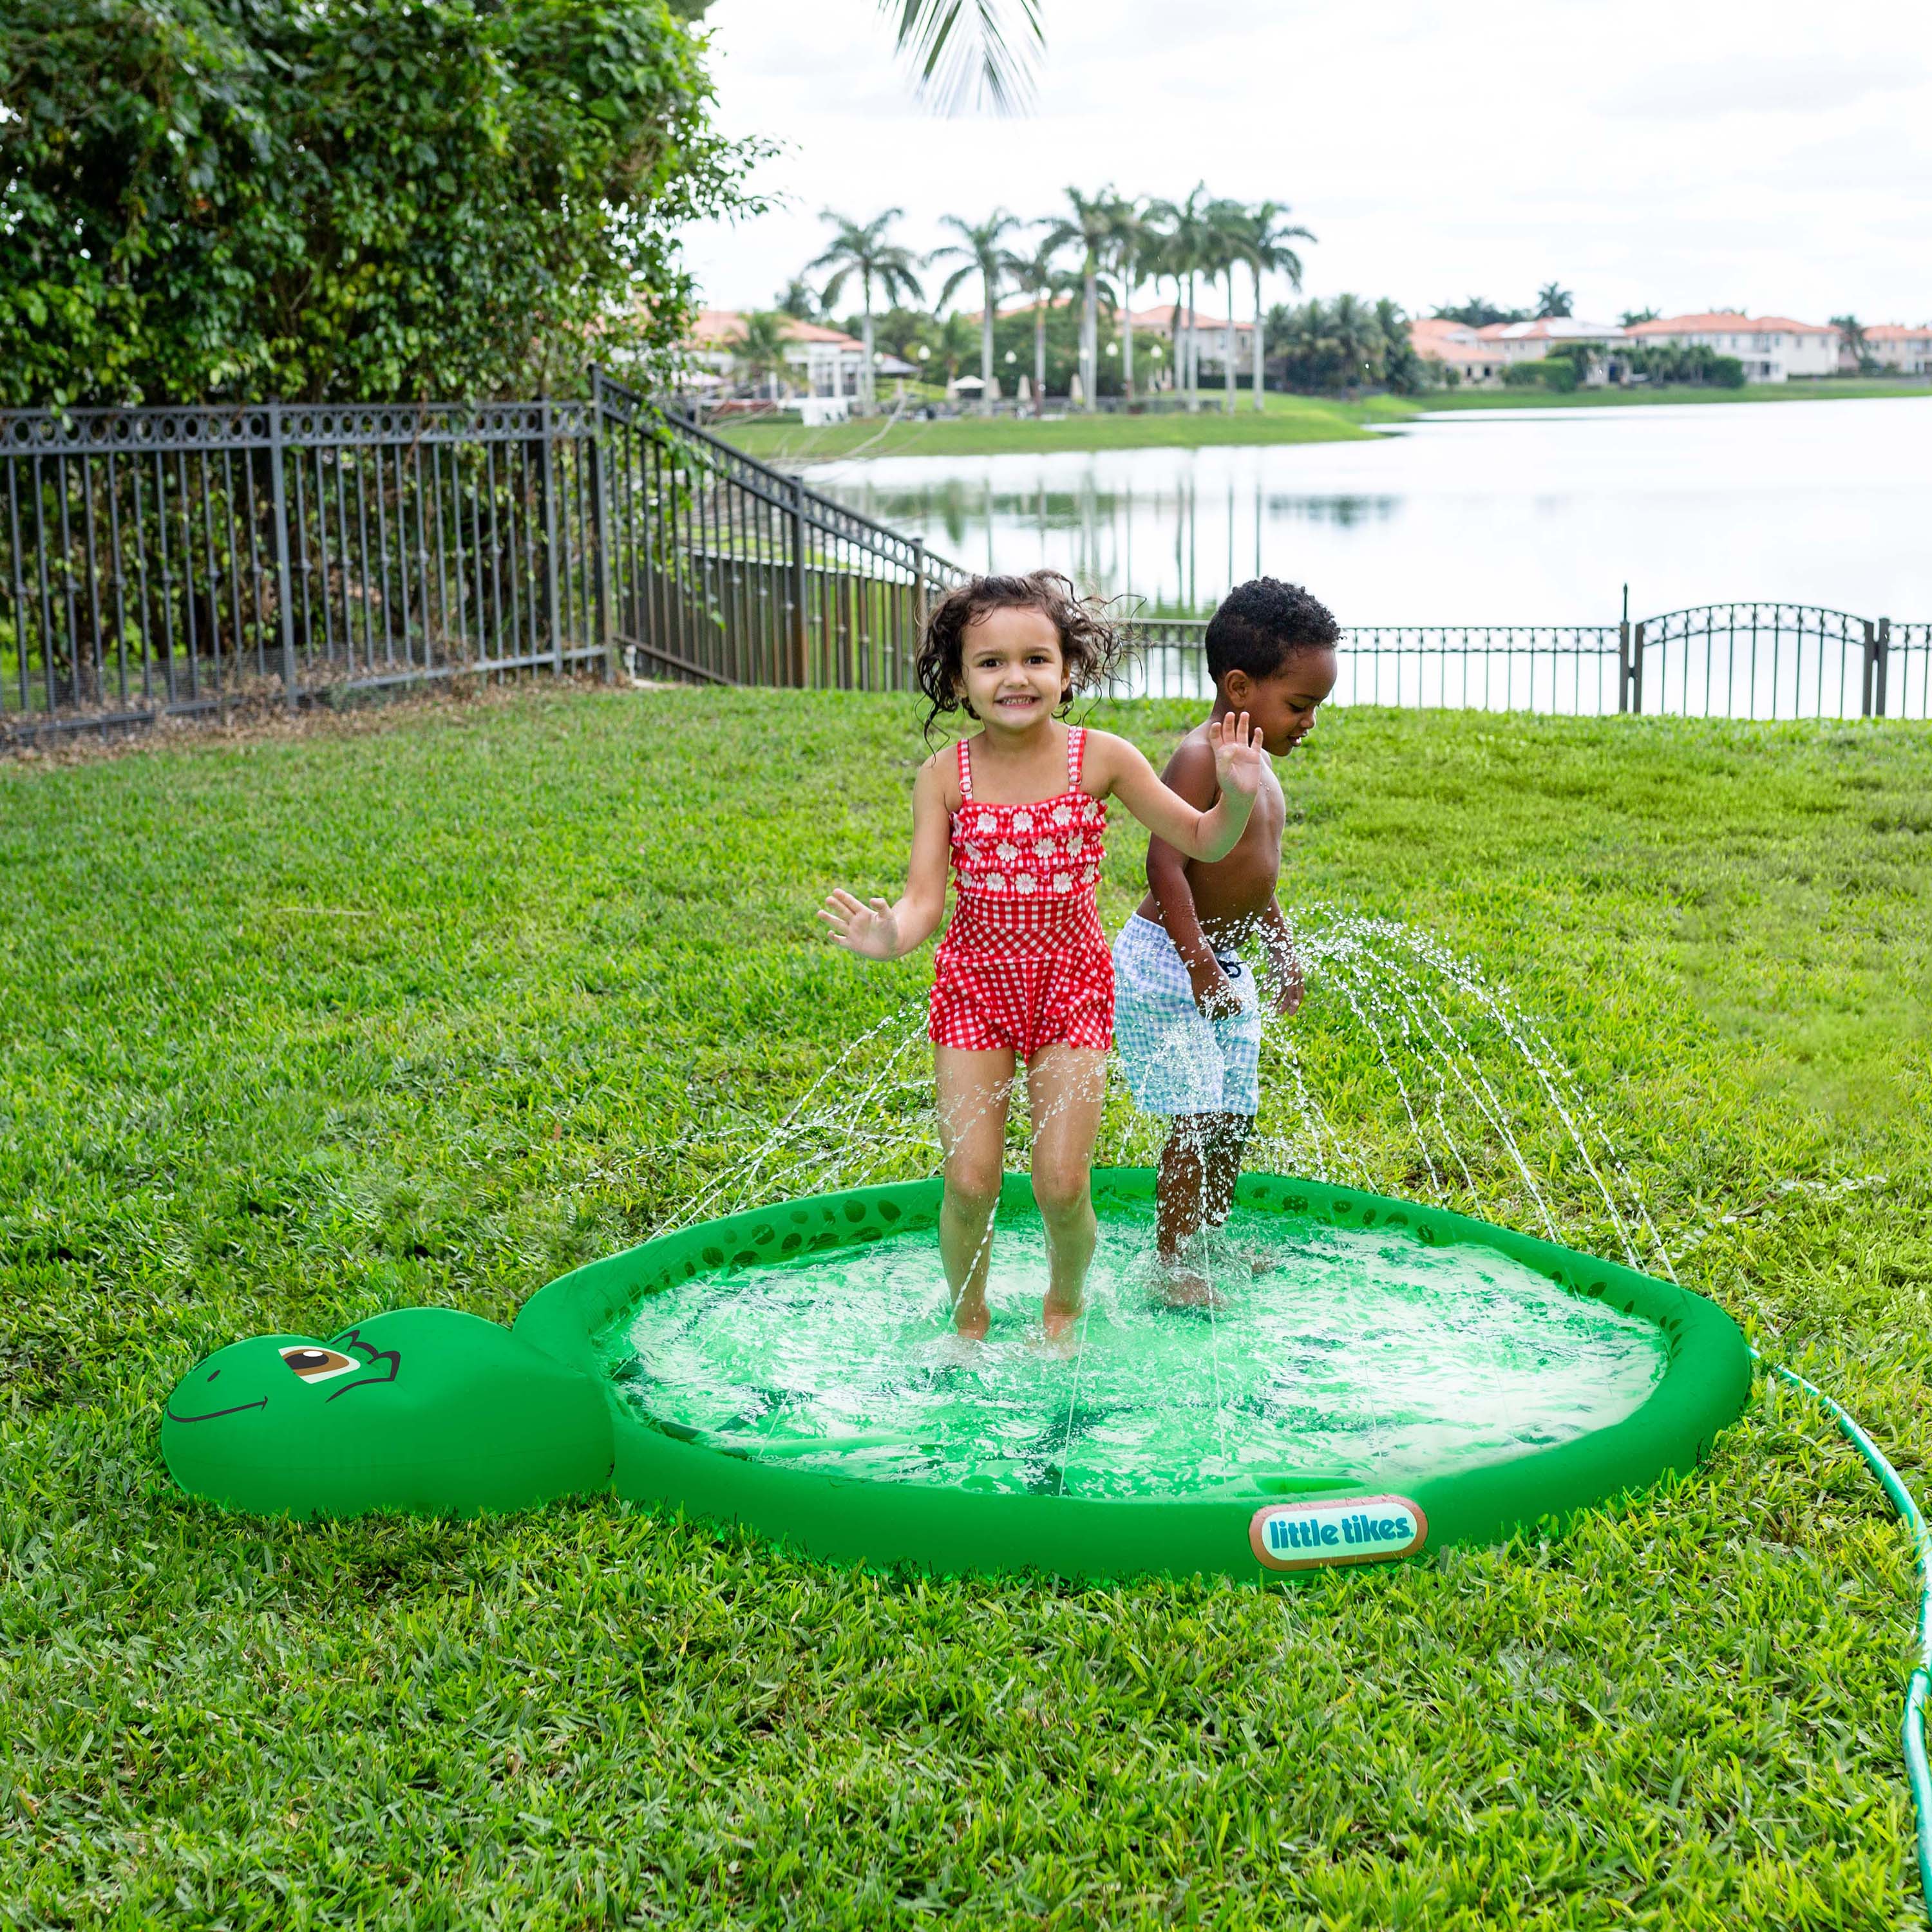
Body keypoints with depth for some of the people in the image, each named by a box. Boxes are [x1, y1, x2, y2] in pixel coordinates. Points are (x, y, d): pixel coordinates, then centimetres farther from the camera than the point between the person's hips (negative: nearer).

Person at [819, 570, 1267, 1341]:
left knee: (1061, 1185, -4)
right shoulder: (945, 776, -7)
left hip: (1071, 984, 0)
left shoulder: (1100, 758, -7)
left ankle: (1063, 1306, 27)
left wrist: (1237, 795, -21)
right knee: (970, 1183, -2)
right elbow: (924, 899, -11)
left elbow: (1202, 841, 0)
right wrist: (890, 935, -34)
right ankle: (968, 1320, 24)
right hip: (975, 983, 0)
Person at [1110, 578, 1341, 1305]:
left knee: (1234, 1117, 12)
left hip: (1222, 965, 9)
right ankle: (1173, 1266, 1)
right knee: (1195, 1121, -9)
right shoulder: (1201, 757, -17)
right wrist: (1199, 964, -27)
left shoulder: (1254, 765, 13)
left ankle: (1211, 1243, 27)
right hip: (1167, 964, -9)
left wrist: (1281, 951, 25)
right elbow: (1166, 865, -24)